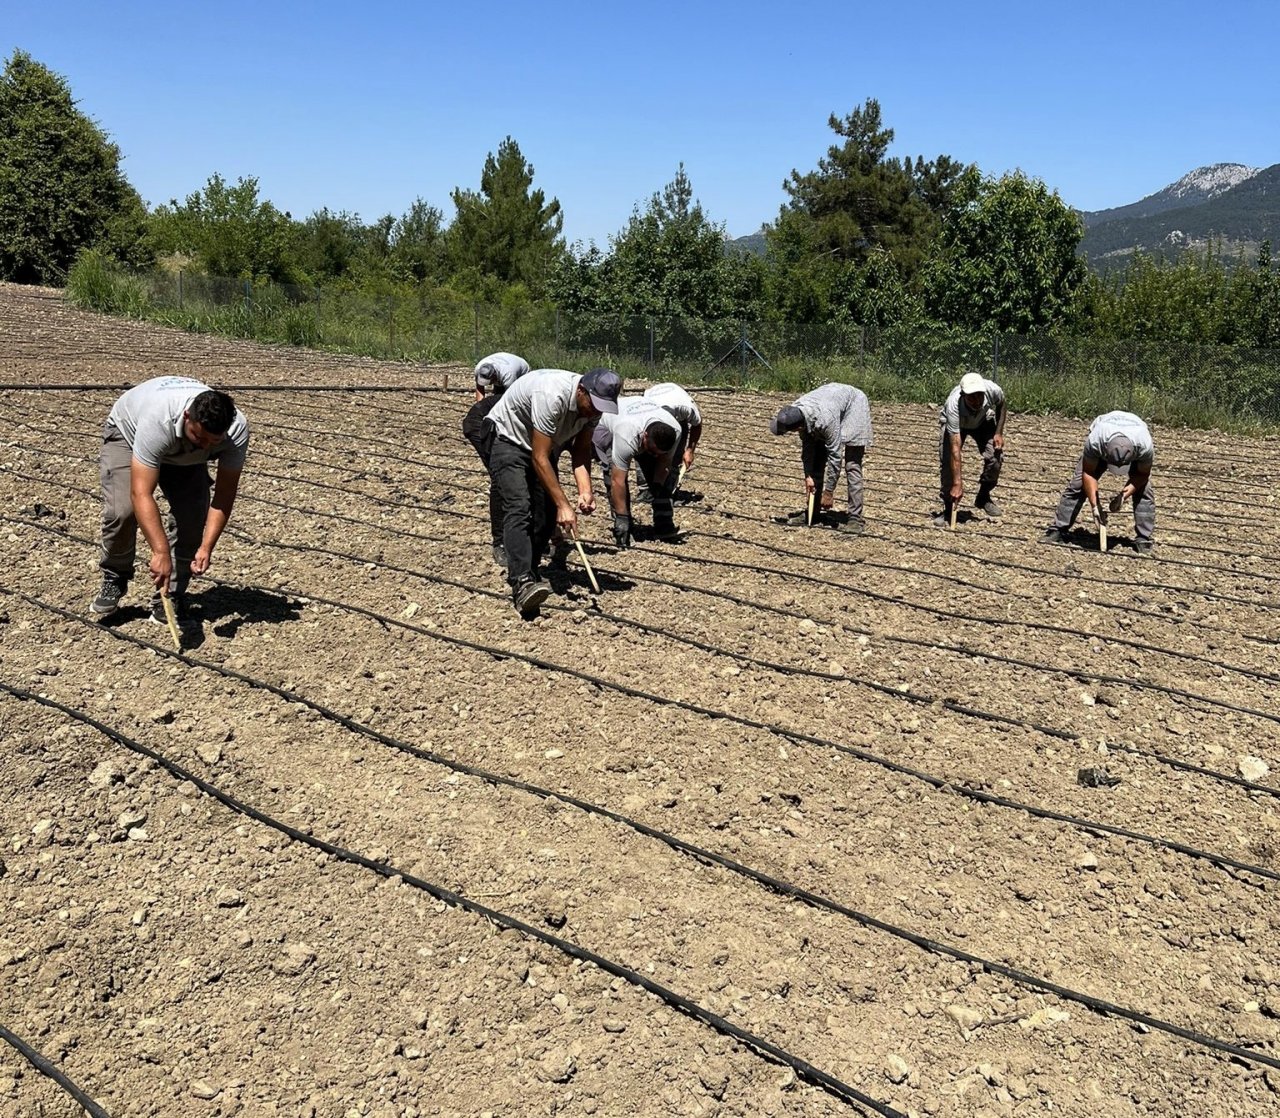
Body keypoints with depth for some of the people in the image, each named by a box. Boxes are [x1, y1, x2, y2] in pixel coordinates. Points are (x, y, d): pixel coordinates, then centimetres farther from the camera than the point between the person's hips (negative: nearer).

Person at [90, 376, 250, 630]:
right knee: (121, 511, -22)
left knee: (193, 518, -14)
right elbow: (141, 494, -47)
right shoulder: (158, 421, -46)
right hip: (128, 431, -3)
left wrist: (207, 547, -37)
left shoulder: (237, 429, -36)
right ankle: (114, 581, 4)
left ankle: (169, 600, -1)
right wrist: (160, 552, -54)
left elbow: (224, 494, -27)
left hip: (185, 455, 3)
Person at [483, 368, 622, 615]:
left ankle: (528, 574, 12)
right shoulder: (552, 396, -38)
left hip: (544, 446, 8)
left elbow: (581, 449, -7)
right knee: (519, 509, -23)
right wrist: (563, 505, -34)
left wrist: (585, 491, -24)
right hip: (508, 438, -8)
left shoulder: (593, 403, -14)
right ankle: (522, 582, -34)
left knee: (546, 513, -1)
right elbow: (539, 459, -35)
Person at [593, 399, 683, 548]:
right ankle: (621, 529, -14)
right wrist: (622, 517, -41)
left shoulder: (675, 431, -33)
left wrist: (657, 486, -28)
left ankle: (663, 524, 0)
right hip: (606, 427, -5)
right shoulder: (626, 438, -48)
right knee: (613, 473, -23)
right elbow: (618, 480, -44)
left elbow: (664, 461, -17)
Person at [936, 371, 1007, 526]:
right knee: (947, 461, -21)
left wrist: (999, 433, -14)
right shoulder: (954, 405, -44)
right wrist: (957, 484, -47)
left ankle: (983, 497, 12)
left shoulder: (993, 390, -36)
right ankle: (948, 508, -5)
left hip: (983, 421, 3)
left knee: (996, 457, -13)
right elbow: (955, 448, -45)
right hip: (953, 422, -3)